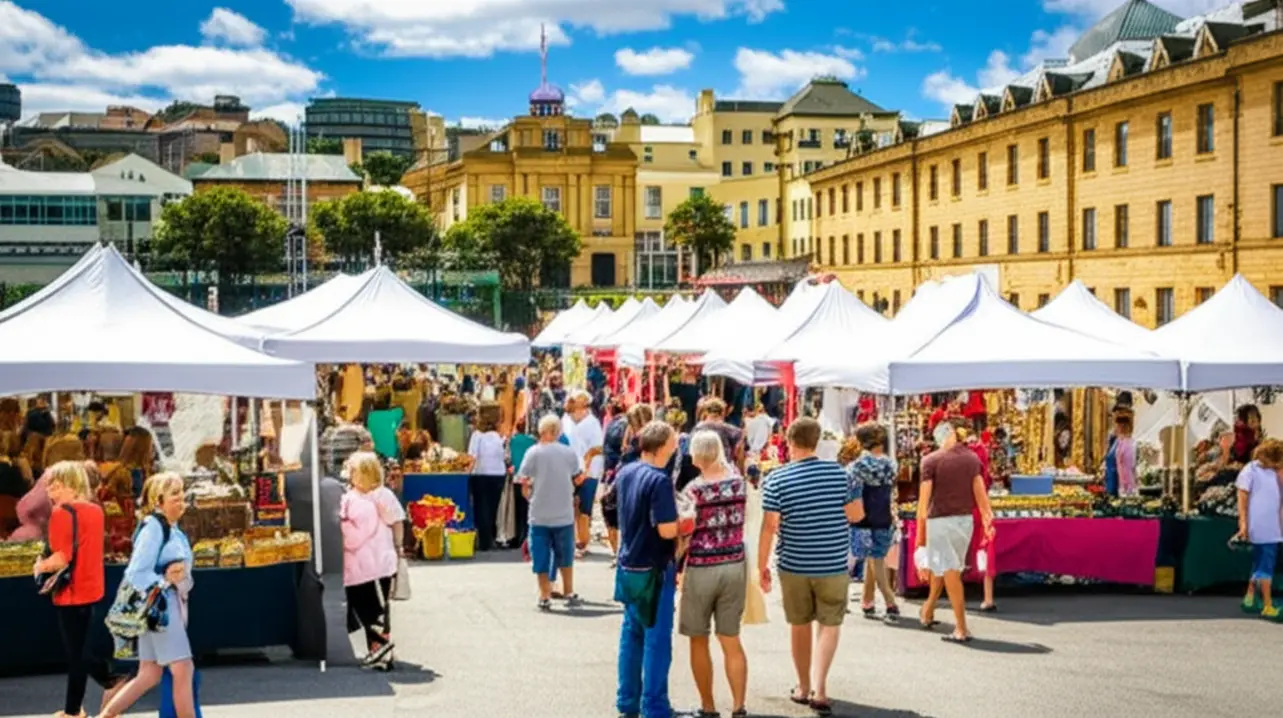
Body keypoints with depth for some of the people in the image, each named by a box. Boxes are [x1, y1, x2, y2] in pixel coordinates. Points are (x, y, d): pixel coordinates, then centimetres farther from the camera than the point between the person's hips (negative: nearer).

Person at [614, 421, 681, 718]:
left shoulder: (624, 473, 5)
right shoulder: (659, 480, -20)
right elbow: (667, 530, -24)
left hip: (628, 565, 8)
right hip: (654, 569, -8)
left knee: (631, 634, 15)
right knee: (656, 639, 1)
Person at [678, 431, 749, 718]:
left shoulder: (694, 490, -13)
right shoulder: (738, 481, -1)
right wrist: (723, 462, 18)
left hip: (701, 569, -4)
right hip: (734, 566, 4)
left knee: (699, 641, 11)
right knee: (731, 640, 11)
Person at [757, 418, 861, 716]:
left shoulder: (777, 479, -9)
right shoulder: (838, 473, -5)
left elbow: (769, 527, -10)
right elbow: (857, 515, 1)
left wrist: (762, 566, -1)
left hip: (793, 565, 0)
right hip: (833, 564, 0)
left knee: (800, 625, 16)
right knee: (829, 624, 9)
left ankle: (804, 687, 28)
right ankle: (818, 687, -7)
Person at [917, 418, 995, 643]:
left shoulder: (931, 460, -8)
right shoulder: (972, 458, 5)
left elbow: (924, 498, -9)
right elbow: (980, 492, 4)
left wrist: (920, 531, -4)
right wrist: (988, 520, 9)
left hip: (940, 521, -5)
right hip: (965, 520, 5)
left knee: (950, 572, -5)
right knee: (944, 566, 21)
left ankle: (961, 629, -9)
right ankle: (928, 612, 38)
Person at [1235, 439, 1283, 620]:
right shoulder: (1250, 471, -6)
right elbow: (1243, 498, -9)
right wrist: (1243, 523, -15)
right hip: (1259, 528, -7)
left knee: (1260, 564, 13)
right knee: (1266, 565, -7)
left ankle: (1250, 599, 22)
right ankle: (1268, 606, -5)